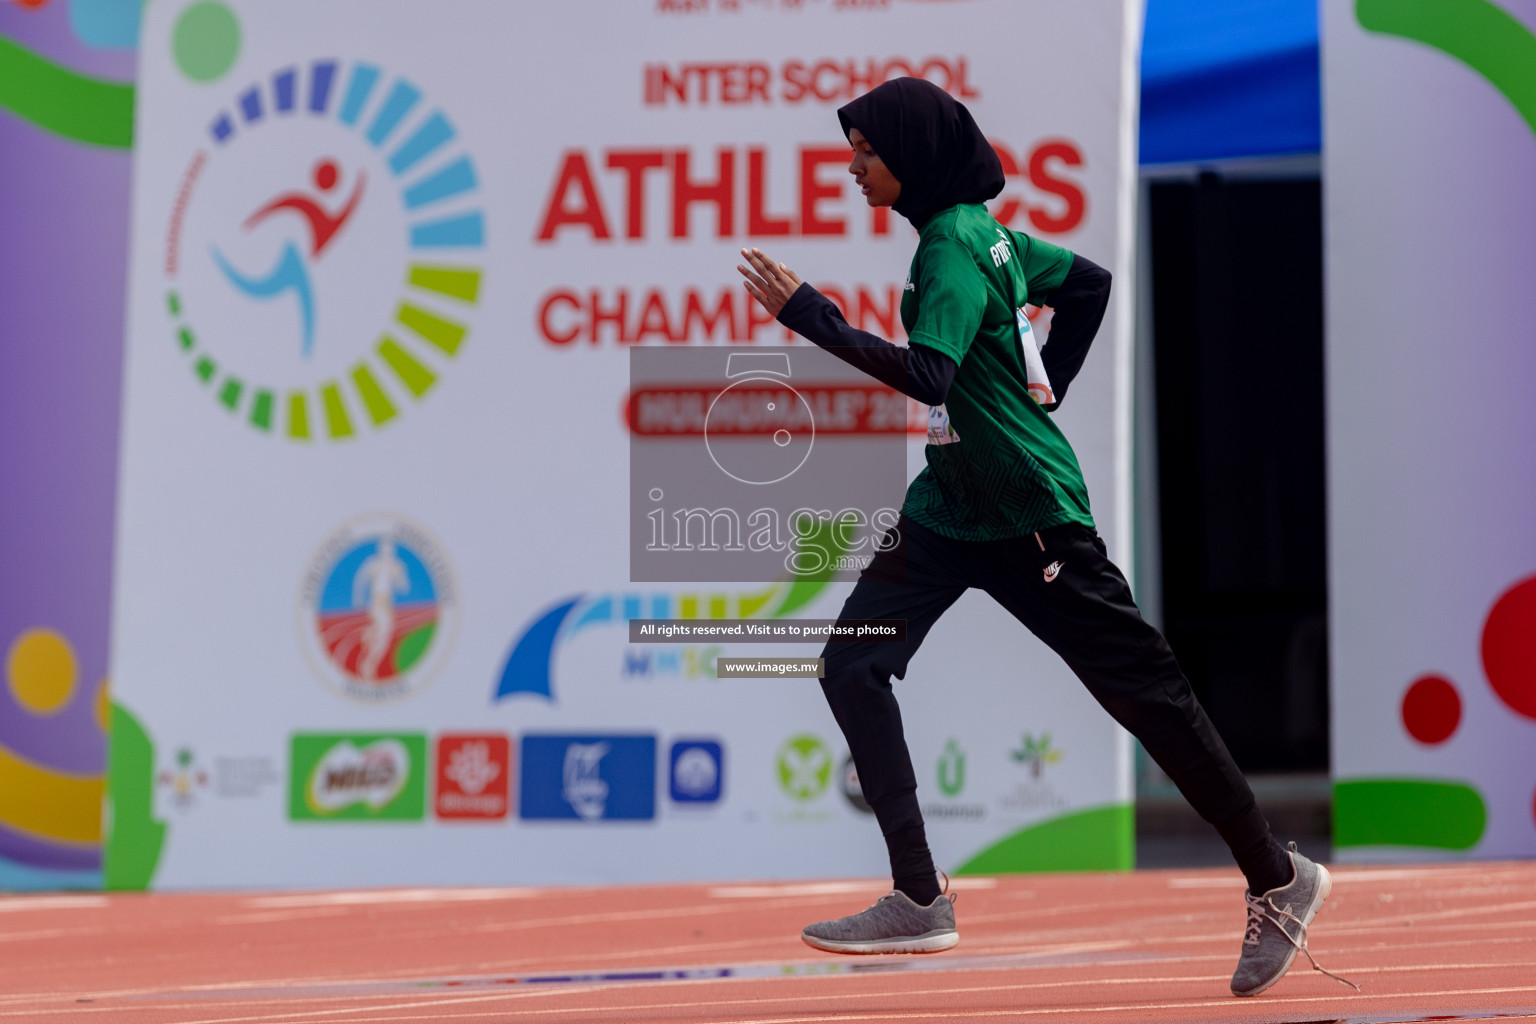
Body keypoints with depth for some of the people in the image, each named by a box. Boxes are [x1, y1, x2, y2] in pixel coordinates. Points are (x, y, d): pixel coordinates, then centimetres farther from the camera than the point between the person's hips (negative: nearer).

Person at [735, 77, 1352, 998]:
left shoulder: (955, 248, -17)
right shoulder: (981, 230, 10)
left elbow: (926, 376, -30)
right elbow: (1090, 282, 23)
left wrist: (806, 313, -29)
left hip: (1030, 515, -10)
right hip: (951, 508, 10)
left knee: (1143, 691, -1)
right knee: (852, 664, -1)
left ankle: (1278, 880, 12)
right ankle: (919, 899, 0)